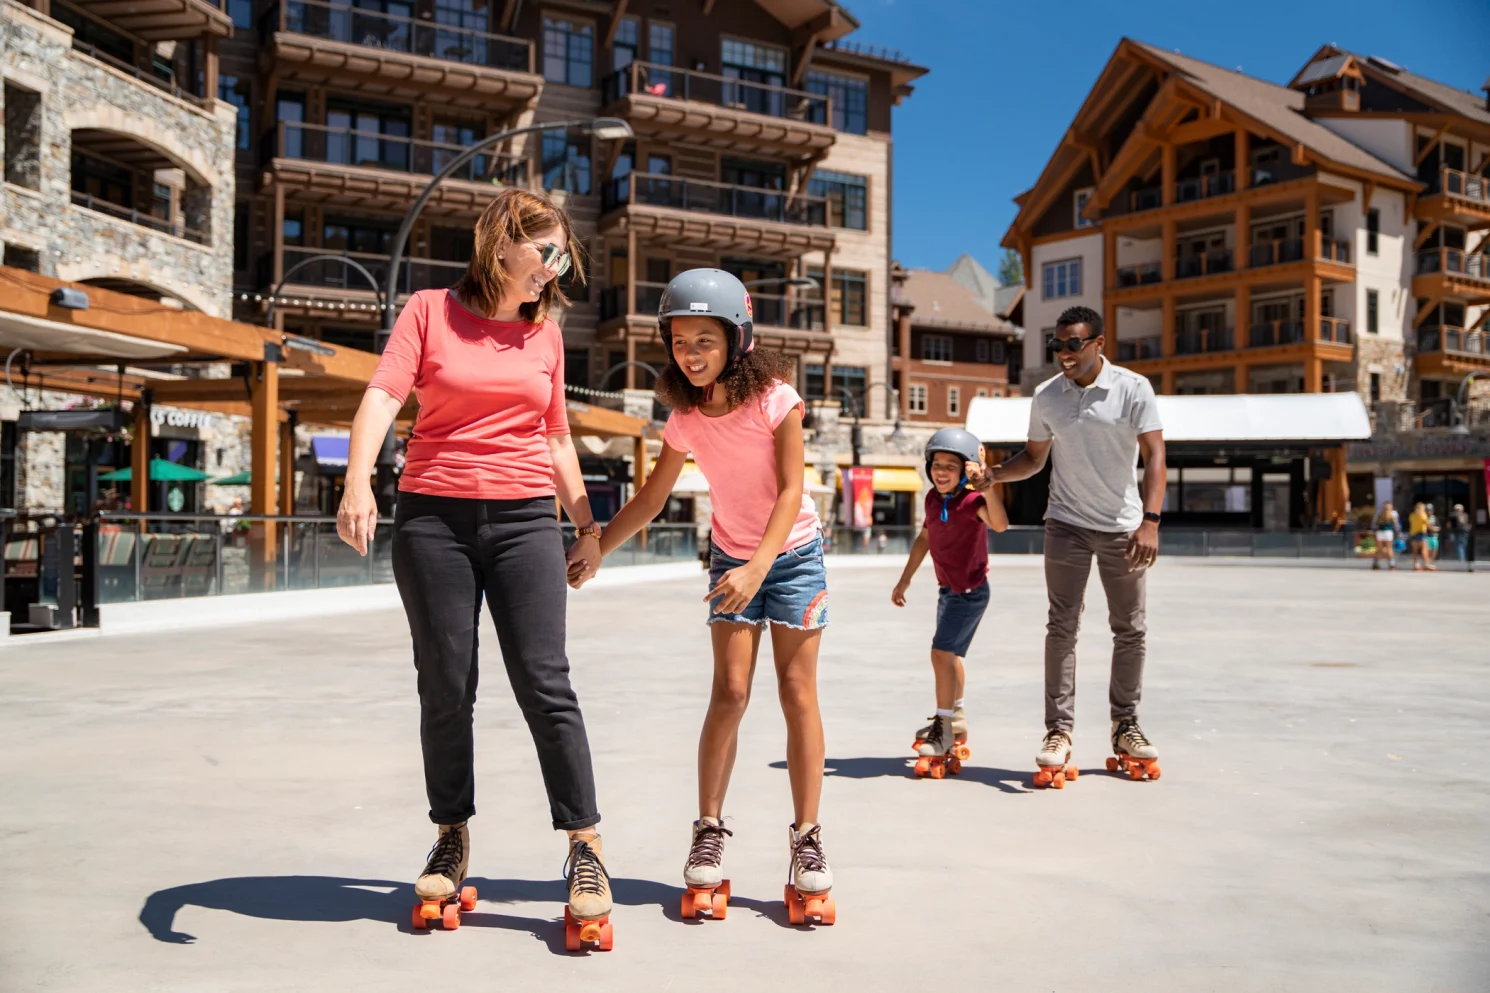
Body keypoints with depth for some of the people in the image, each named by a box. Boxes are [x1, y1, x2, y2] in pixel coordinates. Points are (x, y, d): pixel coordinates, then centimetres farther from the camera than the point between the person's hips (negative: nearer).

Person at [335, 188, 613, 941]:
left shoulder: (546, 331, 13)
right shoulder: (429, 311, 4)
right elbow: (382, 396, -9)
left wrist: (586, 524, 17)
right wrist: (358, 480, -25)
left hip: (524, 520, 2)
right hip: (433, 519, -1)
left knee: (544, 683, -6)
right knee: (445, 686, 4)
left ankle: (585, 846, 2)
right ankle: (452, 839, 21)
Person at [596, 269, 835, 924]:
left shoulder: (775, 400, -18)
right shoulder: (685, 421, -7)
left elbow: (792, 490, -22)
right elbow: (650, 501, 3)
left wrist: (758, 568, -34)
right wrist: (594, 550, -3)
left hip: (793, 555, -2)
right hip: (731, 559, 3)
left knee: (797, 691, -4)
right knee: (730, 692, -5)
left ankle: (807, 837, 4)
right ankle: (709, 830, 6)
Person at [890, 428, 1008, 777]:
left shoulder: (970, 500, -24)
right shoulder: (934, 497, -1)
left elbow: (1000, 523, -45)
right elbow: (924, 538, 13)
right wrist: (905, 579, 17)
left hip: (971, 591, -8)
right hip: (948, 588, 8)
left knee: (942, 652, -14)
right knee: (949, 655, 20)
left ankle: (943, 732, -3)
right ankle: (955, 719, 40)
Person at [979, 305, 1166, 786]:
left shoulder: (1133, 389, -8)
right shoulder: (1046, 396, 1)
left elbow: (1154, 455, -13)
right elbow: (1035, 456, 12)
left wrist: (1150, 521, -25)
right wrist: (996, 473, -8)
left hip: (1123, 527, -1)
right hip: (1067, 525, 1)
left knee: (1130, 629, 7)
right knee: (1062, 626, -5)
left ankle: (1125, 726, 22)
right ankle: (1059, 731, -1)